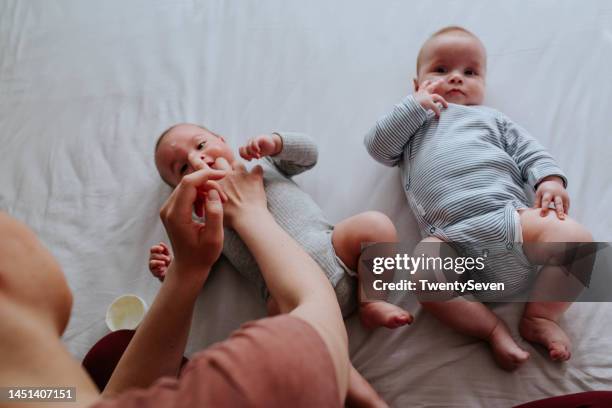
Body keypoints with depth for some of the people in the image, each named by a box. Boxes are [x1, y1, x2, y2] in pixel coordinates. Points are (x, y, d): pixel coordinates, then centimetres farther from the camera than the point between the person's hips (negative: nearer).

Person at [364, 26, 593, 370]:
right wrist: (414, 108, 9)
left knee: (577, 237, -22)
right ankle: (492, 328, -13)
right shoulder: (411, 124, 30)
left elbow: (530, 152, 22)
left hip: (510, 215, 3)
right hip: (450, 236, -2)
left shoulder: (491, 118, 33)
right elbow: (378, 146, 14)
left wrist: (550, 178, 1)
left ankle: (541, 316, -3)